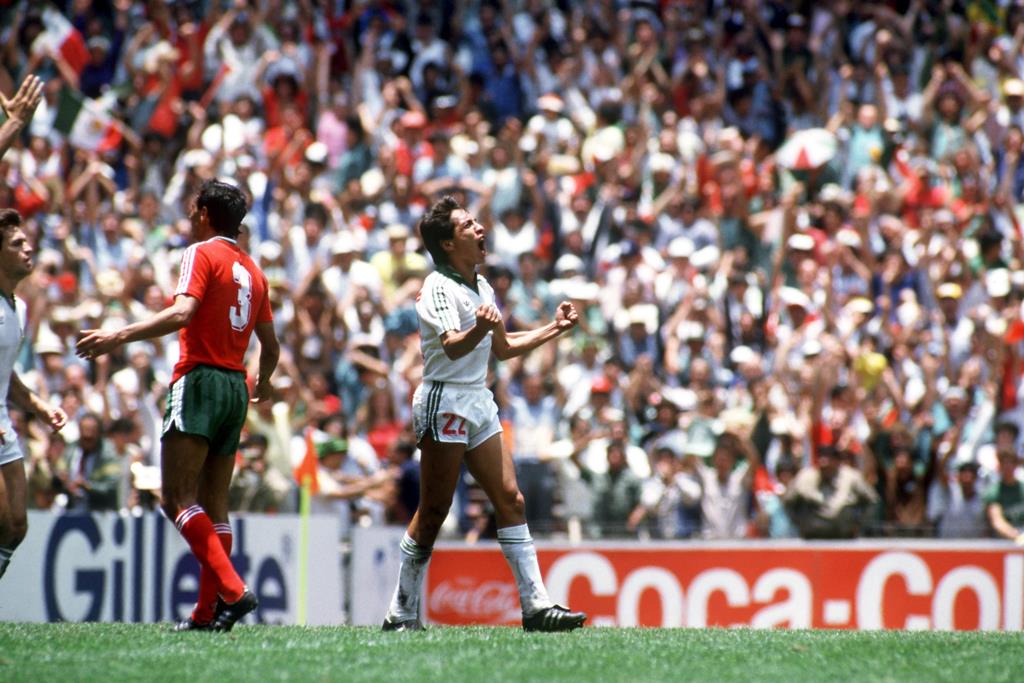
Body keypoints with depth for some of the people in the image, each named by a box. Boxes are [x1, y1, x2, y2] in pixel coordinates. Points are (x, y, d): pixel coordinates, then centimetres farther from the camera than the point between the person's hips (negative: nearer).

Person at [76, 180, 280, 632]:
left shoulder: (202, 254, -4)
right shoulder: (253, 270, 18)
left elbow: (182, 313, -20)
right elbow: (270, 346, 22)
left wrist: (119, 336, -22)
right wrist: (264, 383, 41)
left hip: (200, 380, -8)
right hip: (236, 386, 8)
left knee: (178, 499, -11)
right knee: (213, 506, 9)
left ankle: (231, 589, -26)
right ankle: (208, 612, 5)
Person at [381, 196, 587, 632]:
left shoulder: (482, 287, 15)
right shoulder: (440, 287, -13)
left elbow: (502, 348, 28)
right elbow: (452, 347, -29)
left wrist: (554, 329, 22)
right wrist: (479, 329, -49)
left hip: (479, 404, 8)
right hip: (444, 401, -8)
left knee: (510, 499, 0)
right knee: (433, 513, -5)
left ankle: (536, 605, -1)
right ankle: (401, 614, 2)